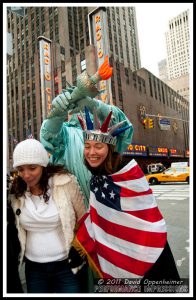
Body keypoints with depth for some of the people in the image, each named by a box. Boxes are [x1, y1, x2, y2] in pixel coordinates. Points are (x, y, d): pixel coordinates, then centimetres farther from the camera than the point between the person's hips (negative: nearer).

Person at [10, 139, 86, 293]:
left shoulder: (66, 182, -15)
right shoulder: (16, 191, -3)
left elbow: (83, 218, -6)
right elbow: (15, 227, 10)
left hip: (67, 265, -3)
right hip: (33, 267, 4)